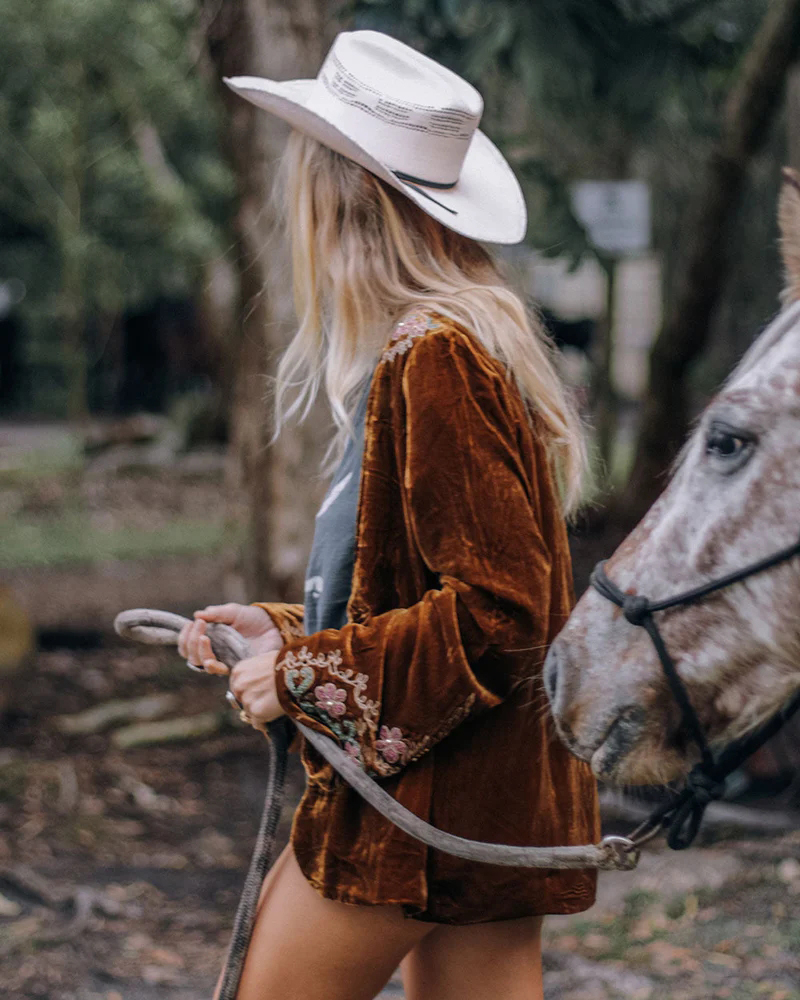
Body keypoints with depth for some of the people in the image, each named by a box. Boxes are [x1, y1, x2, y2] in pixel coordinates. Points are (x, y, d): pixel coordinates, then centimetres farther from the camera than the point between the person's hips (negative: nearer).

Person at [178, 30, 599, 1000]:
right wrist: (285, 627, 13)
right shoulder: (471, 338, 13)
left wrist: (303, 671, -16)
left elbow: (497, 612, -23)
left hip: (421, 799, -9)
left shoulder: (433, 359, -19)